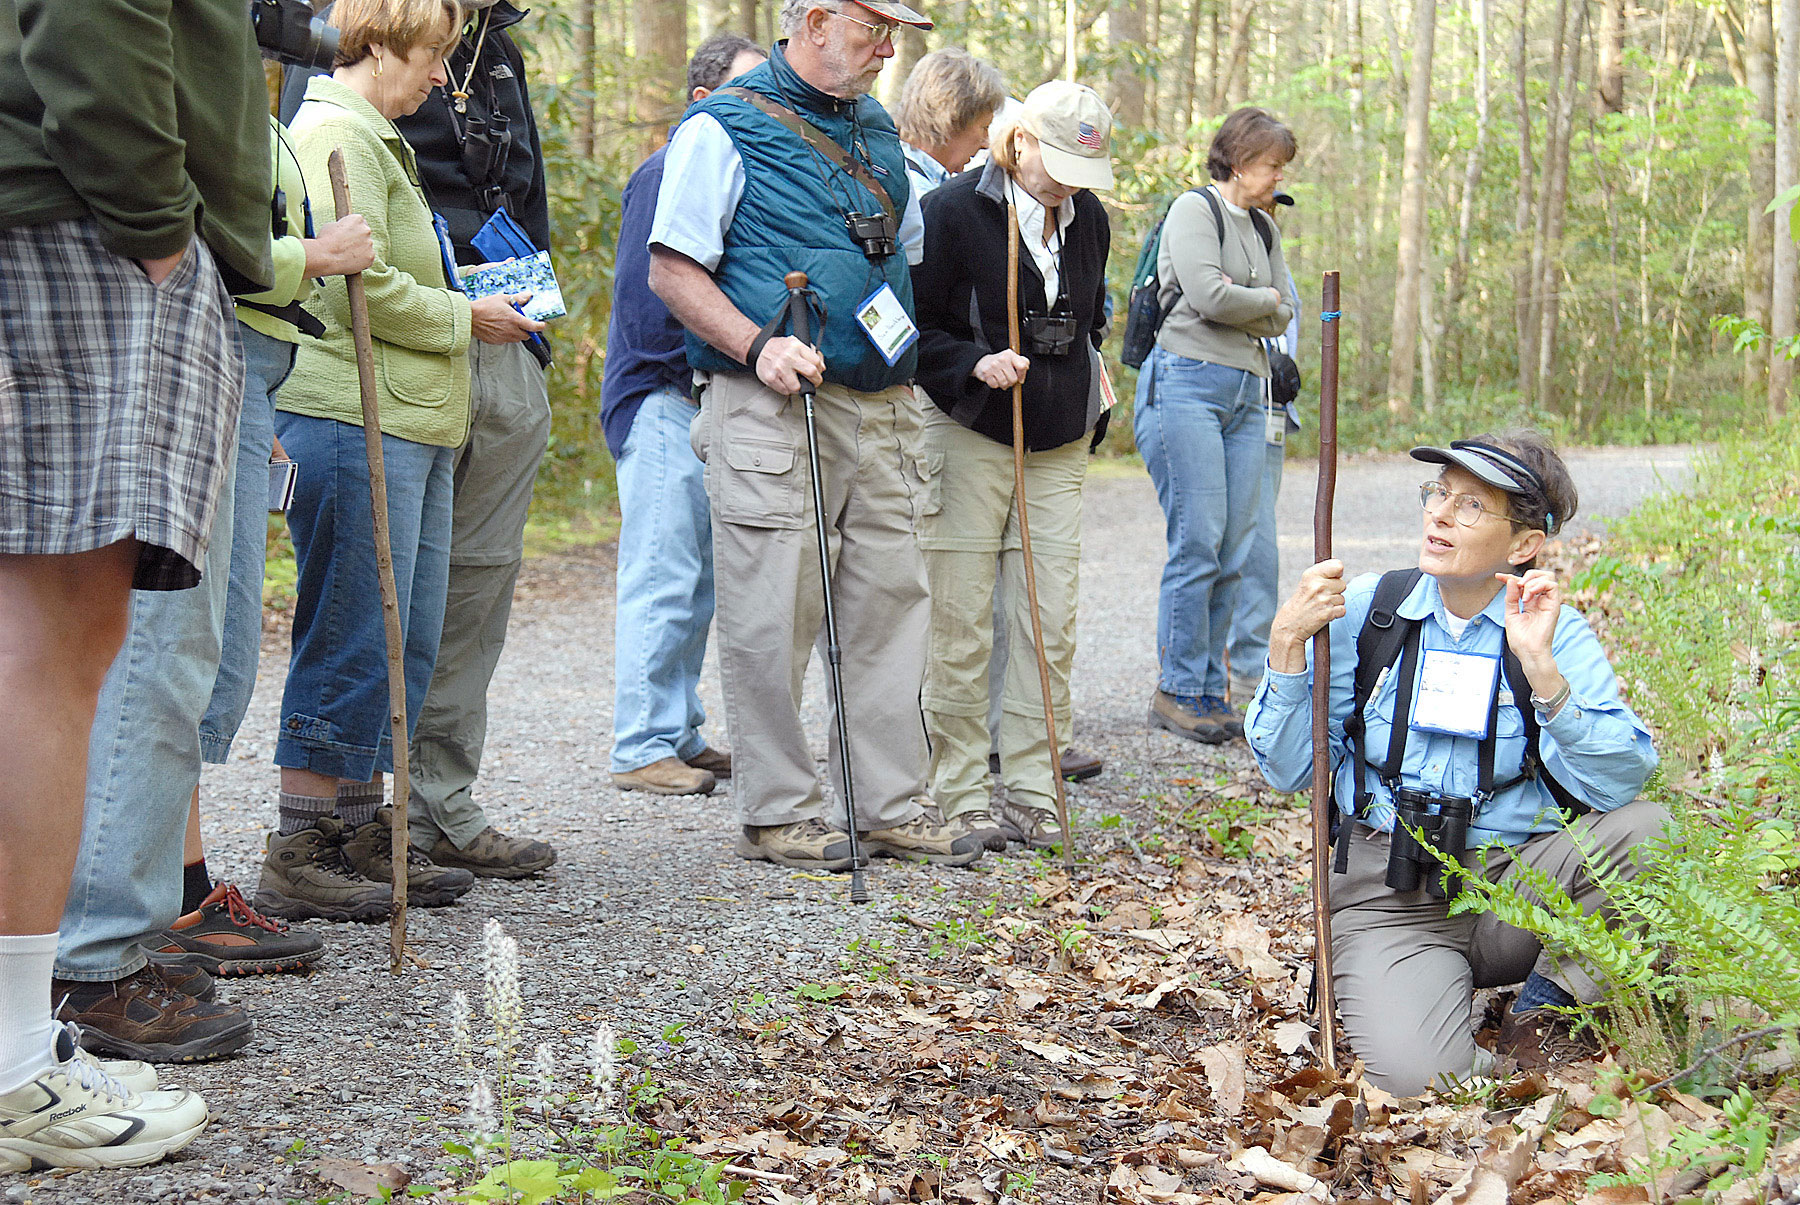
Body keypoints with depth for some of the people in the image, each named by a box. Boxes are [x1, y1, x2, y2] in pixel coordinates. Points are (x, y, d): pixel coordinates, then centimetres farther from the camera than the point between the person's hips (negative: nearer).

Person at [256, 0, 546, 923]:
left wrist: (467, 298, 16)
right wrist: (465, 317, -6)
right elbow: (361, 287, -18)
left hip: (410, 429, 11)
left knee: (404, 642, 12)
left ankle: (359, 835, 20)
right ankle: (298, 856, -1)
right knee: (351, 644, -7)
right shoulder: (337, 135, -9)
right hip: (355, 421, -11)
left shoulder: (377, 140, 24)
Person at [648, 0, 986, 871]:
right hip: (772, 408, -7)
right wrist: (758, 346, -19)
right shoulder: (724, 127, -3)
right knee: (773, 611, -4)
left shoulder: (876, 131, 18)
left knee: (889, 600, 7)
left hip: (879, 404, 7)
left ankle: (892, 805, 14)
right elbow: (672, 271, -7)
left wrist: (906, 348, 15)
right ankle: (776, 812, 6)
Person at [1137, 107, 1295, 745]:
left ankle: (1209, 689, 8)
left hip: (1247, 392, 7)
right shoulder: (1194, 209, -1)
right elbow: (1208, 296, -13)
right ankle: (1177, 690, -3)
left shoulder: (1264, 229, 22)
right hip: (1187, 382, -7)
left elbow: (1282, 318, 16)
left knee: (1235, 548, 2)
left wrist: (1241, 299, -2)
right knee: (1198, 541, -11)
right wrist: (1264, 298, 3)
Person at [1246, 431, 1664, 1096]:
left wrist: (1540, 666, -24)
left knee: (1645, 828, -27)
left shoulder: (1555, 631, -1)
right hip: (1389, 897, -1)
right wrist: (1287, 643, -12)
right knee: (1415, 1077, -27)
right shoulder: (1362, 610, 2)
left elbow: (1619, 782, -15)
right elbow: (1288, 770, 0)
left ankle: (1542, 1004, -3)